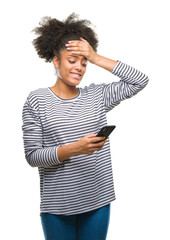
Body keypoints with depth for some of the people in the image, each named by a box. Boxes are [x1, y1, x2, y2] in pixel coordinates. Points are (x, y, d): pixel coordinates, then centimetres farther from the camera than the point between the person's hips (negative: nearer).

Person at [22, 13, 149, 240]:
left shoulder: (97, 95, 5)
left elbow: (140, 80, -1)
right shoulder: (36, 100, -5)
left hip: (98, 200, 3)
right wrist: (75, 149, -24)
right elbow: (32, 155, -9)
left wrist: (95, 57, -5)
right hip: (57, 206, -3)